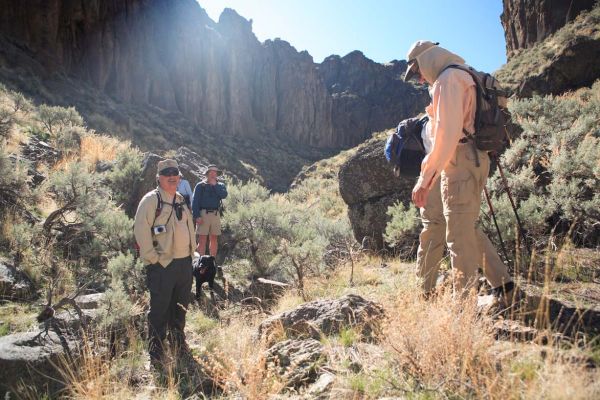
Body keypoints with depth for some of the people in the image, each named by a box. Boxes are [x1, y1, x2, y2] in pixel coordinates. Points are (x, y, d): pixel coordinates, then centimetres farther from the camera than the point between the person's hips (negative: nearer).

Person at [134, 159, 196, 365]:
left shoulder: (181, 200, 12)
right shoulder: (151, 200, -11)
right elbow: (141, 231, -16)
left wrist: (191, 250, 15)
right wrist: (153, 259, -17)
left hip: (185, 262, 7)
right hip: (162, 264, -7)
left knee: (181, 305, 19)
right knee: (159, 308, 2)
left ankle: (178, 339, 37)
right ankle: (156, 350, 16)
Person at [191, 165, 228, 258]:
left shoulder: (220, 185, 14)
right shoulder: (200, 186, 4)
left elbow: (224, 195, -7)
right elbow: (195, 201, -3)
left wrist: (214, 185, -5)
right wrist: (197, 216, -13)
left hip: (216, 214, 3)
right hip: (203, 214, -3)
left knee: (214, 239, 8)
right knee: (202, 239, -5)